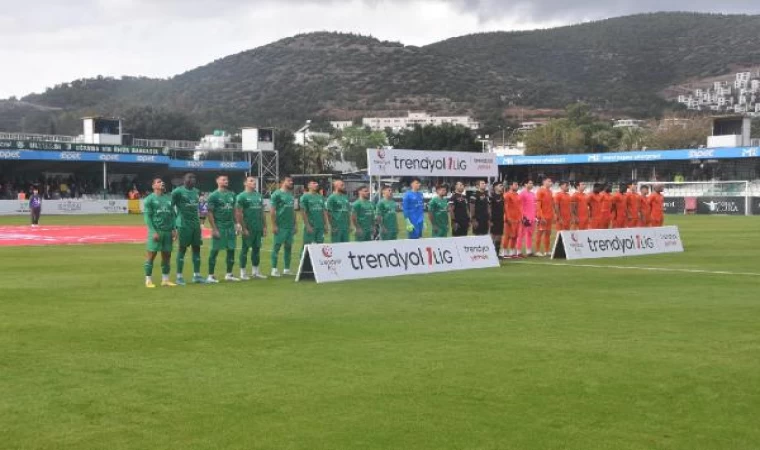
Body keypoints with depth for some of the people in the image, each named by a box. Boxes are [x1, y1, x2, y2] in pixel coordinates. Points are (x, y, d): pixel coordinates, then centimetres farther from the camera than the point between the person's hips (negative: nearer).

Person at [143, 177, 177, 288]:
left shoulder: (168, 199, 15)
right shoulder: (150, 199, -1)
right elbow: (147, 217, -7)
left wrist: (174, 229, 4)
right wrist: (153, 232, -15)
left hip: (168, 231, 5)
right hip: (156, 231, -5)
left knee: (167, 255, 7)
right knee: (151, 255, -4)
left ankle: (165, 279, 15)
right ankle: (148, 280, 2)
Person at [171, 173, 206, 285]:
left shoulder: (196, 192, 13)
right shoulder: (178, 192, -9)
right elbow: (171, 206, -8)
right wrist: (178, 218, -6)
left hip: (196, 224, 7)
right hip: (184, 225, -7)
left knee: (196, 248, 7)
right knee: (182, 248, -3)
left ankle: (197, 275, 13)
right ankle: (179, 276, 3)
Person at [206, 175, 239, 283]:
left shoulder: (231, 195, 12)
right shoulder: (214, 195, -6)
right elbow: (210, 213, -9)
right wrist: (214, 229, -14)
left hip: (230, 227, 6)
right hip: (219, 227, -6)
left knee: (231, 250, 7)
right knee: (215, 251, -2)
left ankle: (229, 274, 17)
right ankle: (210, 276, 4)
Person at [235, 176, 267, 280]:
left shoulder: (259, 196, 13)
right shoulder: (242, 196, -7)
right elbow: (238, 214, -11)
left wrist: (264, 226, 11)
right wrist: (243, 228, -15)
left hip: (258, 228, 6)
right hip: (248, 228, -6)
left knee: (257, 248, 10)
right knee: (245, 249, 0)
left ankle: (255, 271, 18)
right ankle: (242, 272, 6)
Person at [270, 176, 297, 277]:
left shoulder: (291, 195, 15)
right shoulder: (277, 194, -6)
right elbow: (273, 211, -10)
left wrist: (294, 225, 16)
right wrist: (274, 225, -15)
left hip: (290, 226, 7)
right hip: (280, 226, -7)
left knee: (288, 247, 9)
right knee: (277, 246, -4)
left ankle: (286, 269, 15)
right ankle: (274, 269, 0)